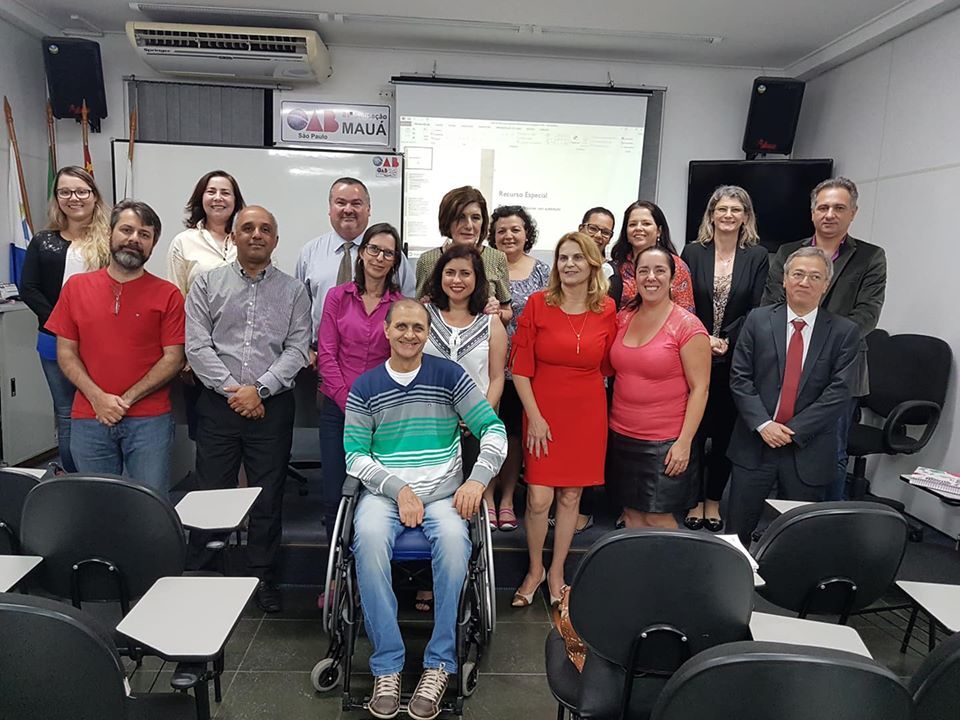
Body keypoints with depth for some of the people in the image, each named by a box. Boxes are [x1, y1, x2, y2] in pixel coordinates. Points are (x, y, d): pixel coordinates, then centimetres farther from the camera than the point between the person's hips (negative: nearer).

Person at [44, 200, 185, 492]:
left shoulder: (167, 295, -1)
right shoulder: (76, 287, 7)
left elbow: (173, 358, -4)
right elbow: (66, 352, 6)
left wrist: (126, 399, -11)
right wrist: (98, 398, -8)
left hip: (149, 420, -2)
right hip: (89, 419, 3)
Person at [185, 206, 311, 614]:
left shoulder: (293, 291, 7)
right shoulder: (208, 284, 7)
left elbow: (297, 349, -1)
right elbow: (197, 344, -1)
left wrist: (259, 389, -12)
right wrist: (231, 389, -10)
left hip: (272, 406, 0)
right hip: (219, 402, 0)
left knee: (268, 496, 7)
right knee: (211, 492, 5)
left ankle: (263, 577, 21)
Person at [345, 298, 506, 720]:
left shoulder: (449, 375, 5)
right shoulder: (365, 387, 8)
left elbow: (493, 429, 2)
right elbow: (355, 455, 2)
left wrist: (478, 480, -14)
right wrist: (399, 489, -12)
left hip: (442, 492, 0)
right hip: (384, 492, 1)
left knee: (454, 539, -33)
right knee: (368, 537, -32)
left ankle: (440, 663, -16)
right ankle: (387, 665, -18)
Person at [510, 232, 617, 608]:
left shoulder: (607, 310, 1)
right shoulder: (538, 303, -5)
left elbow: (607, 366, 12)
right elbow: (520, 368, -5)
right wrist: (534, 416, -9)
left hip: (586, 415, 2)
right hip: (542, 413, -2)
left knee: (570, 496, 11)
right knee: (538, 498, -2)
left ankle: (557, 571, 31)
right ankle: (535, 570, 24)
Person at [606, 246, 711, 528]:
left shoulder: (687, 326, -10)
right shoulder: (624, 317, 5)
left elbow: (699, 387, -10)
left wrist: (684, 442, -15)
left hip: (664, 442, -5)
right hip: (621, 436, 5)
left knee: (657, 518, 3)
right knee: (632, 514, 13)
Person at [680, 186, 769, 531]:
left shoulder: (757, 256, 2)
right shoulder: (693, 252, 2)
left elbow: (755, 311, -3)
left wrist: (726, 341, -13)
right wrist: (703, 340, -14)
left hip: (735, 360, 0)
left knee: (725, 433, 8)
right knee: (694, 431, 5)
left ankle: (713, 500, 24)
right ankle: (695, 500, 21)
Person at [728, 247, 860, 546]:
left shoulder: (844, 332, 0)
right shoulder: (758, 320, 2)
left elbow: (839, 392, -7)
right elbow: (740, 378, -2)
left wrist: (793, 431, -13)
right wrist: (763, 424, -14)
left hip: (807, 450, 0)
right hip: (755, 443, 1)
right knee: (738, 529, 9)